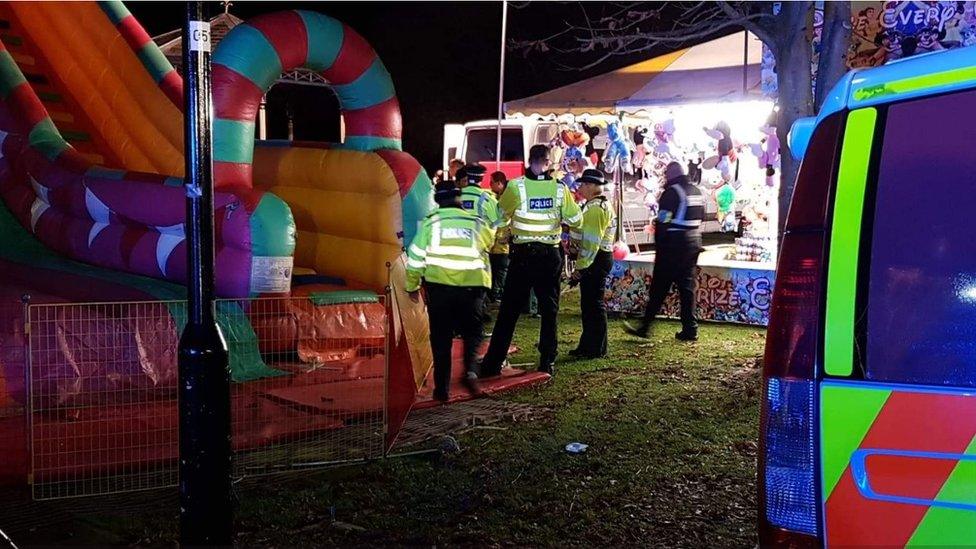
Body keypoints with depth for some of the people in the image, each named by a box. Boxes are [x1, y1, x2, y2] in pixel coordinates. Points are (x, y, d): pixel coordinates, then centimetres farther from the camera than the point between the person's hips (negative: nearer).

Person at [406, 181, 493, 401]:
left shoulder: (430, 223, 2)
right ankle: (471, 370, -8)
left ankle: (442, 387, 9)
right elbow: (490, 241, 24)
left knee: (441, 338, 10)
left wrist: (412, 287, 14)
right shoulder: (476, 223, 5)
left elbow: (415, 257, 3)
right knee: (472, 332, 17)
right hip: (472, 285, 1)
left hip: (439, 285, 0)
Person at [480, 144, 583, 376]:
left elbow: (500, 215, 4)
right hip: (550, 255, 1)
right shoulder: (559, 189, -5)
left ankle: (493, 363, 6)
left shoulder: (516, 186, -9)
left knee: (509, 310, 5)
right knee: (549, 309, 11)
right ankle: (547, 363, 12)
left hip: (522, 254, -1)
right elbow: (576, 220, 3)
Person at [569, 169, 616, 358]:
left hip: (595, 261, -11)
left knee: (593, 303, -5)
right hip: (600, 259, 11)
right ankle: (588, 346, 24)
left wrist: (581, 267, -19)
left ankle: (596, 349, 2)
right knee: (589, 303, 16)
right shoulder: (602, 205, 18)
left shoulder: (595, 208, -17)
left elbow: (591, 241, -22)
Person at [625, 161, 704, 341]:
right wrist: (695, 241, 16)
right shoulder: (697, 192, 13)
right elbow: (701, 218, 15)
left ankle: (645, 326, 4)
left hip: (673, 245, -7)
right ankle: (690, 329, 7)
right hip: (693, 244, 7)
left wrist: (659, 245, -6)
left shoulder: (672, 192, -12)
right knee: (687, 286, 9)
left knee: (659, 288, -1)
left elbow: (663, 221, -15)